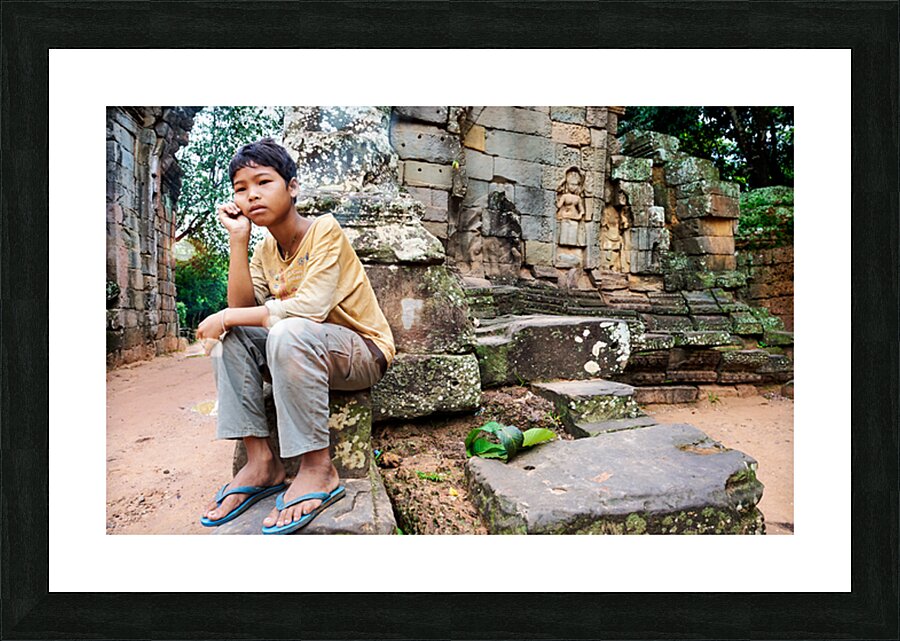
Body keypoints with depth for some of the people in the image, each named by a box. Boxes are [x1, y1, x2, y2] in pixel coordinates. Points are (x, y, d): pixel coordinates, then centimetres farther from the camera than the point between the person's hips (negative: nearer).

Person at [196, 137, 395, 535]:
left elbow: (311, 308, -27)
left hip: (364, 353, -7)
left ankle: (318, 468, -20)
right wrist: (238, 239, -10)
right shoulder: (264, 251, 7)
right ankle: (260, 461, -6)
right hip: (301, 355, 7)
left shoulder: (324, 229, -14)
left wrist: (228, 317, -18)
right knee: (231, 340, -7)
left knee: (288, 332, -33)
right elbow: (243, 308, -7)